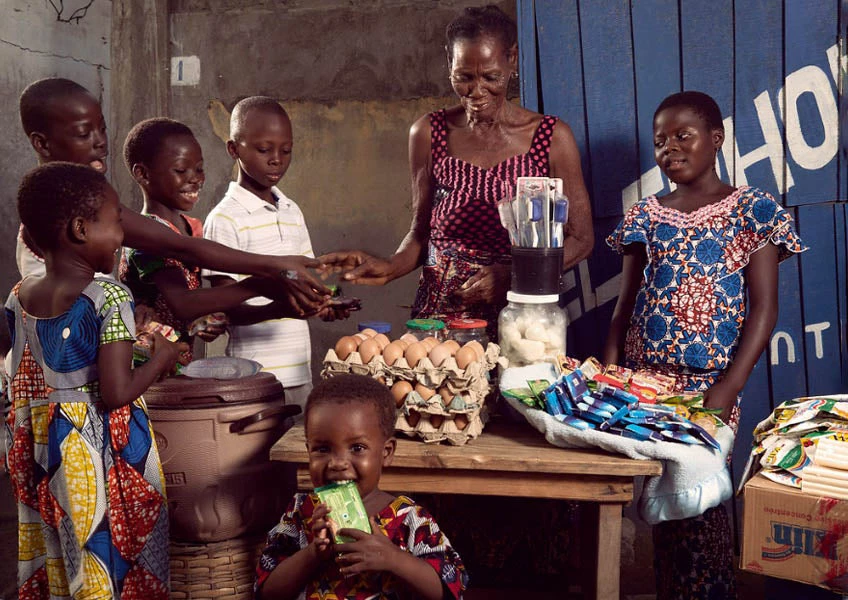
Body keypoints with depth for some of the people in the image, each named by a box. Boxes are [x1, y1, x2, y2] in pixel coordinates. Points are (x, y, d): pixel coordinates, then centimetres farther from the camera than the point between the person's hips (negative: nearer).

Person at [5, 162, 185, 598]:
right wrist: (160, 359, -6)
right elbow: (117, 393, -22)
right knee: (114, 564, 6)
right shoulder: (110, 299, -19)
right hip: (105, 455, -6)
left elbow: (22, 389, 9)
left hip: (43, 452, 7)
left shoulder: (19, 297, 2)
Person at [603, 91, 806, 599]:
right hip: (645, 381, 3)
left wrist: (726, 391, -15)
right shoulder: (645, 217, 10)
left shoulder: (754, 210, 0)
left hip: (707, 384, -3)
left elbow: (764, 308, -6)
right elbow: (626, 306, 10)